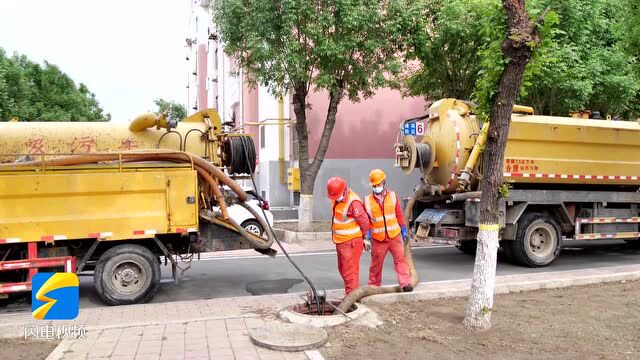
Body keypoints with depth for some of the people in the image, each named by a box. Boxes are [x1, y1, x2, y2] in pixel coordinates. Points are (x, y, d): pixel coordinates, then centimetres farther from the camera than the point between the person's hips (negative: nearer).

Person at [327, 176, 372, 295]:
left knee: (350, 272, -4)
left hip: (351, 242, -10)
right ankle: (349, 293, 35)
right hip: (340, 241, 10)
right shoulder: (337, 198, 3)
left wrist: (366, 238, -7)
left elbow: (364, 221, -17)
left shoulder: (353, 202, -24)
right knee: (342, 269, 20)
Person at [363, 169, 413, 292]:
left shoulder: (393, 196, 2)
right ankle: (373, 286, 22)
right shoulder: (368, 200, -2)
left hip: (395, 236, 1)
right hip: (378, 239, 0)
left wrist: (404, 231, 6)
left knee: (400, 259, -7)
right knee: (376, 263, 9)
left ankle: (405, 283, -7)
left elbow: (399, 214, 7)